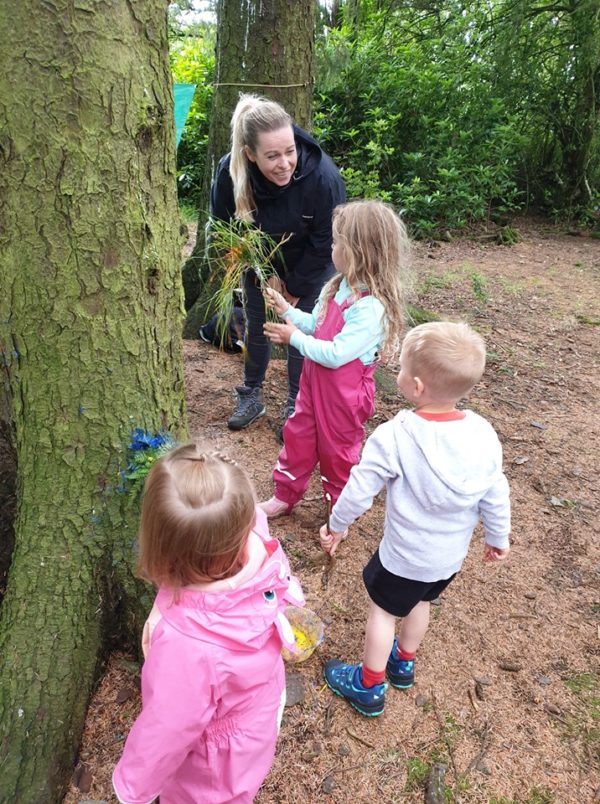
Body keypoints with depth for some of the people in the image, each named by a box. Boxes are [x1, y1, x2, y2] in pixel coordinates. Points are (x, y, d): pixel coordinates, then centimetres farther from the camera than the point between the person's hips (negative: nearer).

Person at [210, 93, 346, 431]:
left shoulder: (324, 176, -36)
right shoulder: (229, 172, -29)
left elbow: (324, 243, -22)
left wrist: (295, 288, -14)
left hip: (311, 266, -2)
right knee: (257, 325, 11)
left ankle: (297, 408, 20)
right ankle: (252, 396, 32)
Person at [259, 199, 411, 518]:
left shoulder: (371, 307, -29)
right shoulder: (337, 287, -1)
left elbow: (335, 354, -29)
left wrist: (295, 338, -20)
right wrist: (287, 310, 3)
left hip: (344, 394, -8)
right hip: (314, 382, 8)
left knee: (337, 450, 13)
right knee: (298, 435, 18)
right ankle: (284, 497, 38)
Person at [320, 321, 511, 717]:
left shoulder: (395, 436, -28)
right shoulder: (483, 435, -15)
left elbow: (360, 489, -19)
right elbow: (495, 496, -4)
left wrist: (337, 525, -1)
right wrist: (498, 537, 13)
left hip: (404, 555, -5)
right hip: (452, 555, 5)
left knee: (383, 610, 17)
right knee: (420, 601, 29)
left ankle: (369, 687, 34)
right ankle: (404, 662, 51)